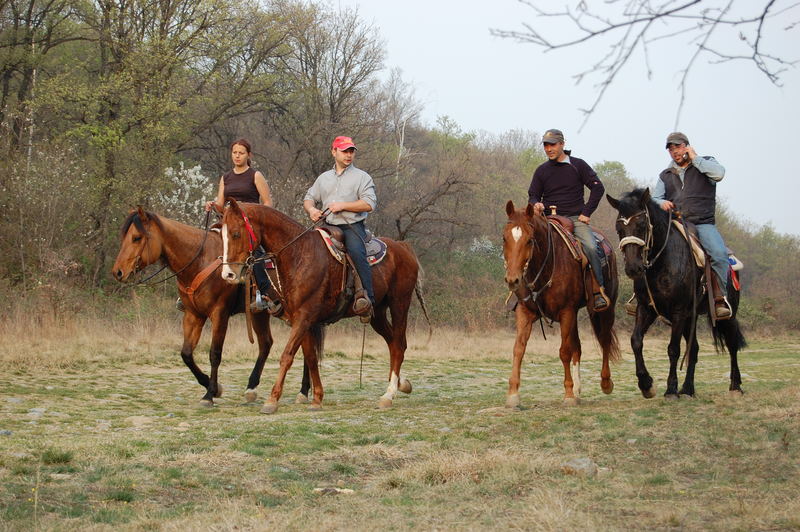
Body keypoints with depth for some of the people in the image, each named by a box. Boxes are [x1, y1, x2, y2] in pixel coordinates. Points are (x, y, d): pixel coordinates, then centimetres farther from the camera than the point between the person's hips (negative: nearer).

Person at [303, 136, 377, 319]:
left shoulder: (362, 177, 7)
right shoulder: (324, 178, 22)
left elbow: (369, 204, -5)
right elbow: (309, 198, 26)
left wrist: (342, 206, -12)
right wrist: (311, 209, 1)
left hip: (352, 226, -5)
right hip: (328, 226, 5)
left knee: (357, 252, -33)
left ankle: (367, 298, -40)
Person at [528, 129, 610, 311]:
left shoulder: (578, 165, 7)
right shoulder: (541, 170, 13)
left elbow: (598, 188, 7)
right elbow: (533, 195, 16)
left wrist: (586, 212, -2)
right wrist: (536, 204, -9)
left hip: (576, 219, -2)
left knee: (590, 248, -26)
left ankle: (598, 291, -20)